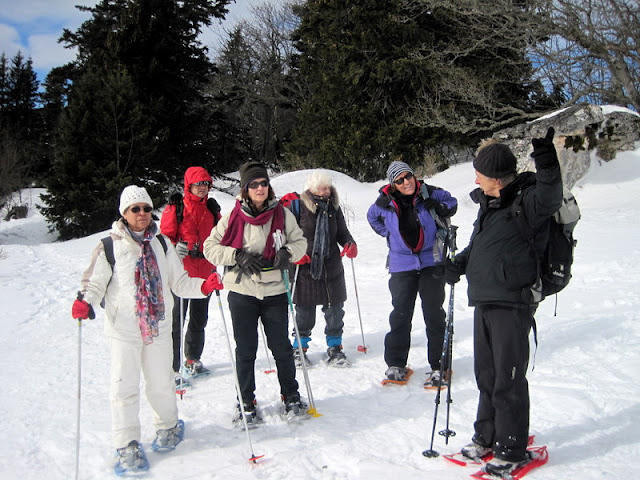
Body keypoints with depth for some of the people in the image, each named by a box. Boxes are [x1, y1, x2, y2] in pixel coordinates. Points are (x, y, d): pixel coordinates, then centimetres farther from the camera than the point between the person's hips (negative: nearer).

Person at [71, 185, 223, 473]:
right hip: (123, 328, -3)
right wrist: (85, 302, -24)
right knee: (125, 387, -2)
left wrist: (204, 286, -8)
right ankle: (127, 445, 14)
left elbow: (178, 282, 8)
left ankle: (168, 426, 37)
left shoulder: (161, 244, 6)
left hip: (157, 326, 3)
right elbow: (95, 282, -4)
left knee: (161, 382, 12)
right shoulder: (109, 247, -4)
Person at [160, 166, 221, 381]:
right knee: (176, 318, -4)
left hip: (205, 272, 5)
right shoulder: (175, 207, -5)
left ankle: (193, 359, 32)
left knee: (200, 318, 16)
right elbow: (165, 235, -5)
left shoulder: (212, 208, 11)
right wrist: (175, 249, -23)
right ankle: (171, 366, 5)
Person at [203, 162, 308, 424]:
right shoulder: (233, 217, -3)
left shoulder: (282, 214, 1)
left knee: (281, 347, 10)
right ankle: (246, 402, 24)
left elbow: (299, 241, 11)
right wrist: (239, 257, -15)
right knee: (245, 350, 8)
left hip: (274, 291, 1)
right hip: (242, 293, -1)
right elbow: (210, 247, -1)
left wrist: (287, 254, -11)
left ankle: (291, 396, 29)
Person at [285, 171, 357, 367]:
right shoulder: (299, 207, -5)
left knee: (334, 309, 6)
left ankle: (335, 347, 20)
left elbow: (342, 232, 16)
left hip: (332, 266, 4)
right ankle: (299, 348, 20)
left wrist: (350, 244, -4)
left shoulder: (334, 207, 9)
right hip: (305, 266, -4)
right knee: (304, 311, 3)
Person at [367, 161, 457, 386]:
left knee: (434, 315, 3)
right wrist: (390, 234, 7)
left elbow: (451, 203, 13)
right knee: (400, 315, 2)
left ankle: (437, 366, 12)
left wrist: (438, 209, -7)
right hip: (402, 265, 1)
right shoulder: (386, 203, -4)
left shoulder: (430, 194, -6)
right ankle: (395, 364, 16)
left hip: (431, 262, 0)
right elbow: (373, 217, 18)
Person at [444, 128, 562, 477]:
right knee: (486, 375, 18)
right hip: (484, 301, 9)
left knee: (508, 379, 0)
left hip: (512, 303, -8)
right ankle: (487, 437, 33)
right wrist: (459, 264, 10)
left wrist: (547, 167, -52)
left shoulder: (528, 200, -13)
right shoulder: (489, 202, 13)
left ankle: (512, 450, 16)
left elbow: (549, 198, -37)